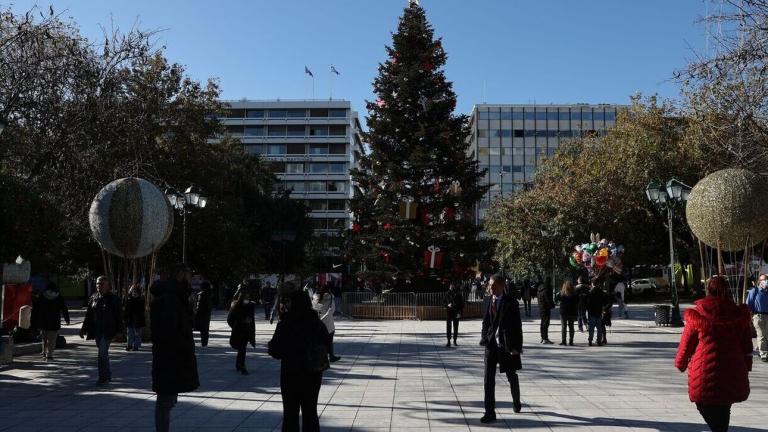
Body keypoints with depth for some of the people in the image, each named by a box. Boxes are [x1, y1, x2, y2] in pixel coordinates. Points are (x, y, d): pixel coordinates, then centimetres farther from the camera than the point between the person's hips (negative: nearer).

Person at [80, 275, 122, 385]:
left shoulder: (113, 299, -4)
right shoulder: (93, 298, 10)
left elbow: (118, 316, -4)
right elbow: (88, 315, 14)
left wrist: (119, 331, -9)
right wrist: (84, 329, 9)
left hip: (108, 331, -6)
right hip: (97, 331, 6)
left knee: (102, 353, -13)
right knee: (103, 353, 13)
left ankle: (103, 377, -9)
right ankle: (108, 375, 25)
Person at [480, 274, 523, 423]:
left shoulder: (511, 303, -10)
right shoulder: (487, 301, 3)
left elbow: (517, 326, -8)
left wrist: (517, 346, -11)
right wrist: (484, 337, 3)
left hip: (507, 345, -3)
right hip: (491, 344, 3)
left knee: (512, 377, 16)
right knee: (489, 379, -5)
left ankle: (516, 401, 43)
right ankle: (490, 412, -2)